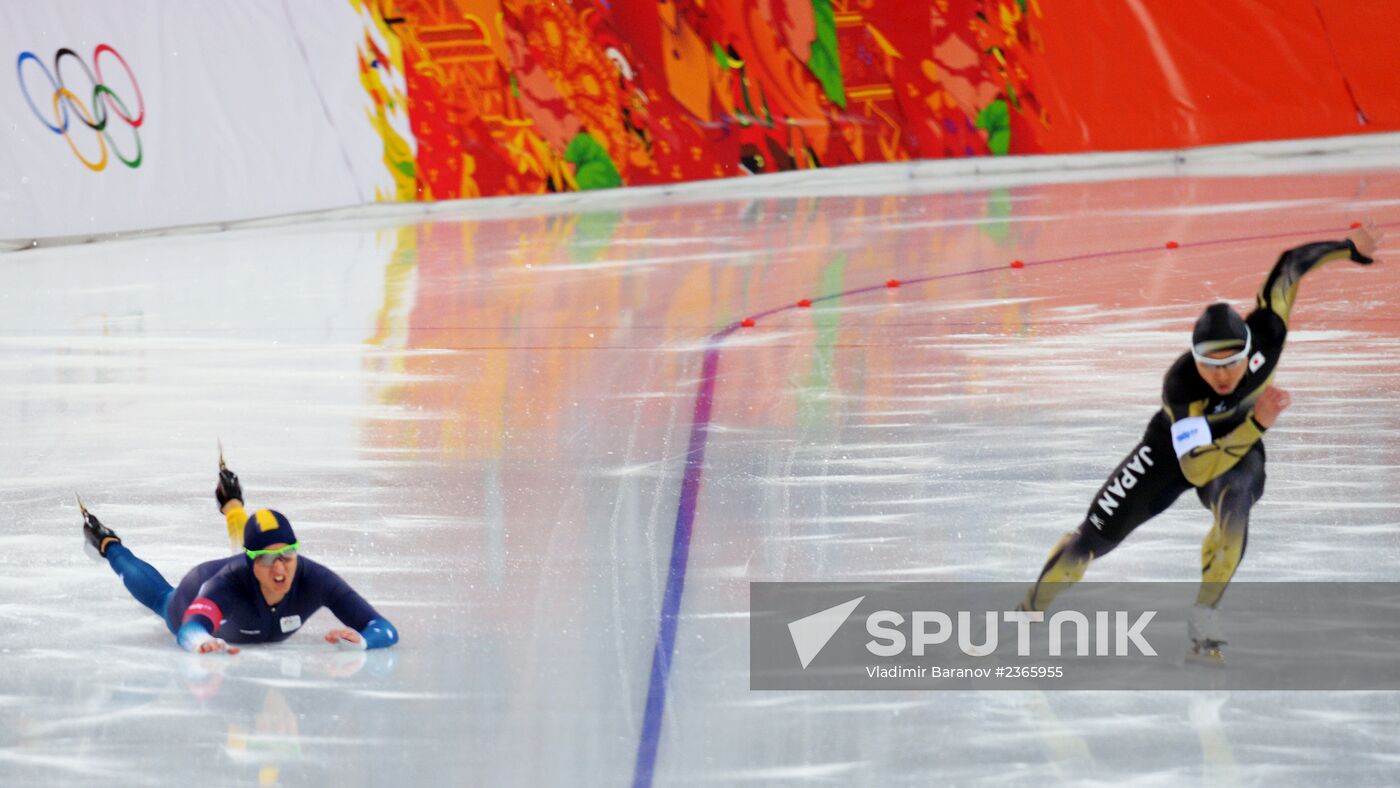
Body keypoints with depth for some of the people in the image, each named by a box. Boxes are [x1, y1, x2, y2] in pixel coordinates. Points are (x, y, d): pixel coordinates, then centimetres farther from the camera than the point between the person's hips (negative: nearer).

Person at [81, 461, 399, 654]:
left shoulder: (314, 579, -45)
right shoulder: (231, 582, -50)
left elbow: (386, 630, -48)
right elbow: (190, 630, -64)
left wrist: (361, 640, -71)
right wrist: (202, 641, -89)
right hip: (199, 597, -3)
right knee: (163, 598, 33)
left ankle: (232, 504, 68)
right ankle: (108, 546, 60)